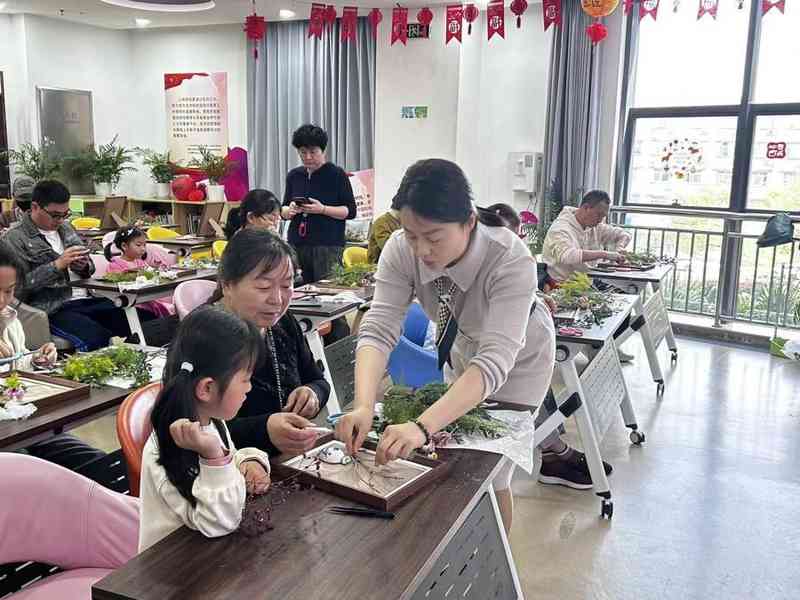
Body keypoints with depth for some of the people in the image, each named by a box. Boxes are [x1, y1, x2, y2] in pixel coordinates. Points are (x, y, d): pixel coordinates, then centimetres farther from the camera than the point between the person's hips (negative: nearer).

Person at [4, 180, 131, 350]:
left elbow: (90, 269, 24)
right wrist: (57, 265, -17)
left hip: (86, 299, 6)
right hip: (53, 310, -6)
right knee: (98, 339, -32)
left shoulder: (66, 228, 19)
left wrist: (84, 266, 0)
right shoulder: (15, 238, 0)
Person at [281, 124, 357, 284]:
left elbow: (350, 211, -2)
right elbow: (283, 211, 19)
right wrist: (290, 210, -4)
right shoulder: (294, 175, 13)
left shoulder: (337, 174, 1)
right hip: (297, 245, 4)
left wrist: (323, 209, -15)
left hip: (328, 247, -4)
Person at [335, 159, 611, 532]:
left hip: (517, 357, -4)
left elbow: (496, 358, -48)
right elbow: (379, 329, -33)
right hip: (463, 347, 5)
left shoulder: (511, 261, -40)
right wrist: (363, 407, -50)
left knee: (490, 475, -2)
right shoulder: (401, 250, -29)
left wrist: (423, 427, -60)